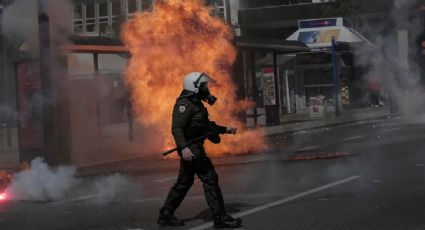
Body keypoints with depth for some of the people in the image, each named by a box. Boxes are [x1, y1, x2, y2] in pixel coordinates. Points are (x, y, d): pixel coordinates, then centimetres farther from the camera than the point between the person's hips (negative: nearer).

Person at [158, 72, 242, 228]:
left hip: (195, 147, 11)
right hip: (190, 149, -11)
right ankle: (220, 218, -6)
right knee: (210, 179, -8)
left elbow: (207, 124, 30)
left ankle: (165, 215, 19)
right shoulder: (185, 104, -15)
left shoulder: (196, 104, 17)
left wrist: (225, 130, 29)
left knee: (184, 183, 14)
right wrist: (183, 147, -36)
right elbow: (176, 128, -25)